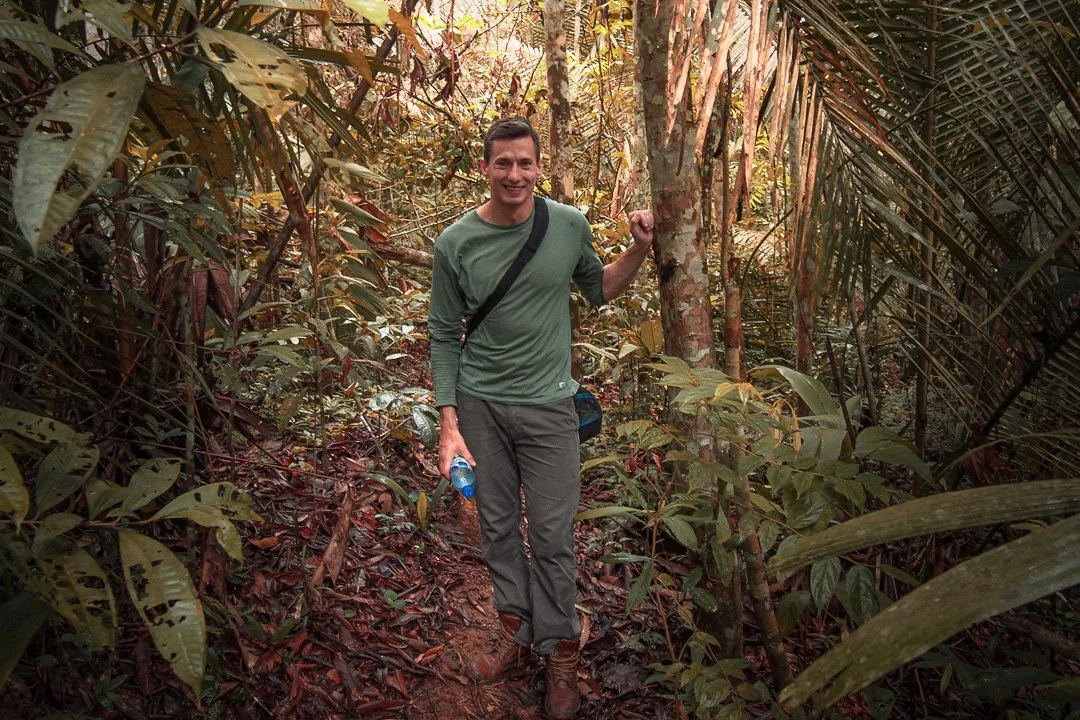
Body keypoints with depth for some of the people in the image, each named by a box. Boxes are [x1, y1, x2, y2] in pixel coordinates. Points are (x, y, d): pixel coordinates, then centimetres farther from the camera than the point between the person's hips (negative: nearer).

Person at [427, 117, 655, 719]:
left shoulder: (569, 225, -3)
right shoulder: (456, 243, -5)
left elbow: (598, 290, 14)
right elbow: (444, 335, 0)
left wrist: (640, 249, -2)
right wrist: (449, 423, -5)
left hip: (547, 404, -1)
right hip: (479, 403, 1)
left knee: (553, 534, 3)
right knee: (497, 524, 12)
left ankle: (562, 654, 20)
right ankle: (516, 630, 32)